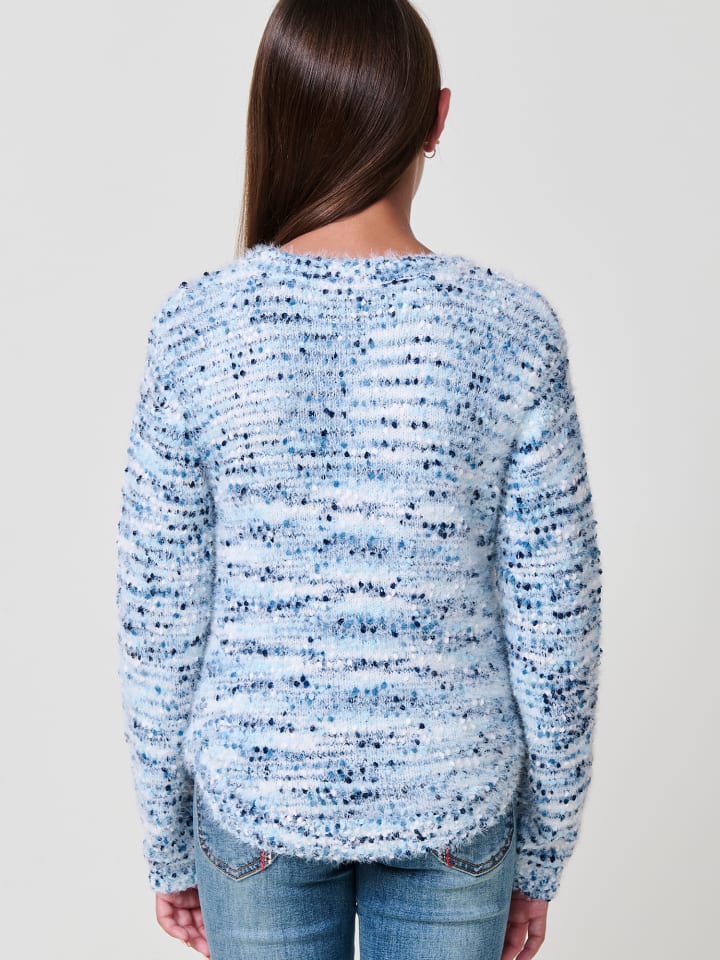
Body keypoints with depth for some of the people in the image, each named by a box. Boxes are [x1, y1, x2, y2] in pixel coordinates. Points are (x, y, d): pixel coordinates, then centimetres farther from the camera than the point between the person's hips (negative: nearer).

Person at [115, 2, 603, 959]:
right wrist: (543, 853, 5)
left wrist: (168, 843, 7)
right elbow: (554, 627, -10)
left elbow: (160, 621, -8)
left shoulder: (195, 326, -14)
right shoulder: (513, 329, -14)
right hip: (454, 809, 0)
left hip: (254, 806, 1)